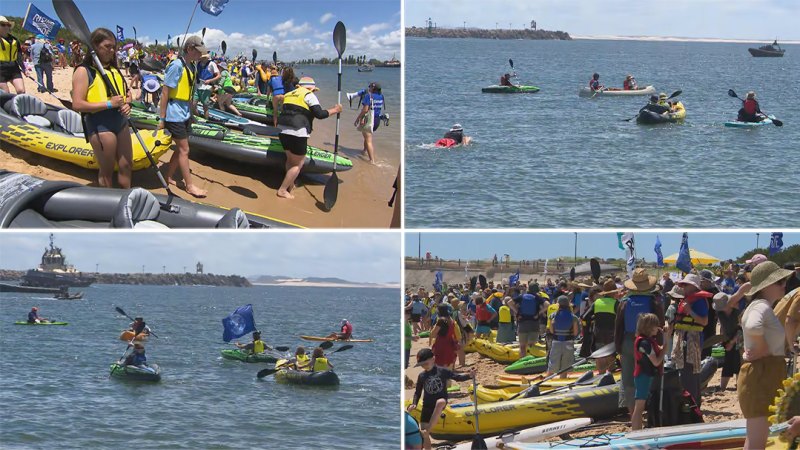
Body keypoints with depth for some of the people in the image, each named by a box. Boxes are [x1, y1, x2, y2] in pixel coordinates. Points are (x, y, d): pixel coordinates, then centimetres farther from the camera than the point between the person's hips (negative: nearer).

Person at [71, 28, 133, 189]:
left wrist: (127, 103, 0)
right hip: (100, 125, -8)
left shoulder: (114, 70, 12)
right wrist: (108, 104, -23)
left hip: (120, 121, 8)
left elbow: (125, 92, 25)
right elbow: (77, 105, -19)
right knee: (107, 170, 3)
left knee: (126, 165, 12)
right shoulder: (83, 71, -11)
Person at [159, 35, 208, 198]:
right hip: (174, 116, -9)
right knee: (184, 150, -2)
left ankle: (168, 178, 26)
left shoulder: (191, 67, 8)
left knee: (180, 149, 14)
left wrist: (189, 113, 17)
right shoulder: (177, 66, -18)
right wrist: (161, 119, -17)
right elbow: (165, 92, -17)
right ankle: (189, 186, 6)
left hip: (185, 115, 9)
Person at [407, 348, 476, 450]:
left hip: (441, 401, -4)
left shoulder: (442, 371, -3)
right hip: (427, 405, 4)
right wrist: (414, 404, -2)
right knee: (424, 435, -2)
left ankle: (427, 430, -41)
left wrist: (469, 375, -19)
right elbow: (418, 392, 13)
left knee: (440, 402, -42)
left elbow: (457, 377, -2)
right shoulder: (422, 376, 5)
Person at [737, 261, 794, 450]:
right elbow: (753, 327, -40)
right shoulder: (762, 307, -17)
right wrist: (763, 350, -24)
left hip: (766, 377, 11)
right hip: (761, 377, -11)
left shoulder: (764, 307, 16)